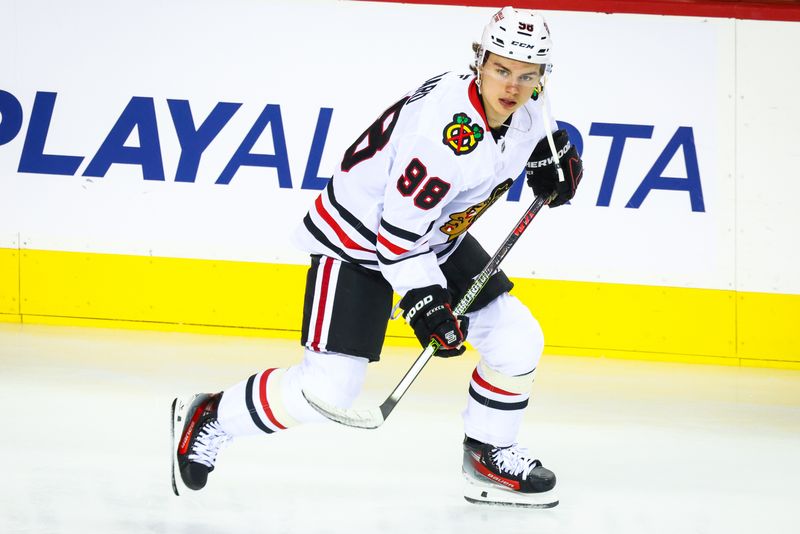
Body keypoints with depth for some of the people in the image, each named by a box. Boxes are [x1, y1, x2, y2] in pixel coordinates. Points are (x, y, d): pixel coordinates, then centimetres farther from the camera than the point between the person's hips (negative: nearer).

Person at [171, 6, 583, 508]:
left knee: (517, 341, 1)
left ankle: (488, 457, 20)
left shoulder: (525, 102, -9)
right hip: (358, 240, -8)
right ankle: (209, 418, 8)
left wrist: (554, 156, 2)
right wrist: (425, 300, -30)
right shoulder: (447, 129, -34)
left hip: (436, 236, 8)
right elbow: (399, 228, -29)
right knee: (327, 389, -13)